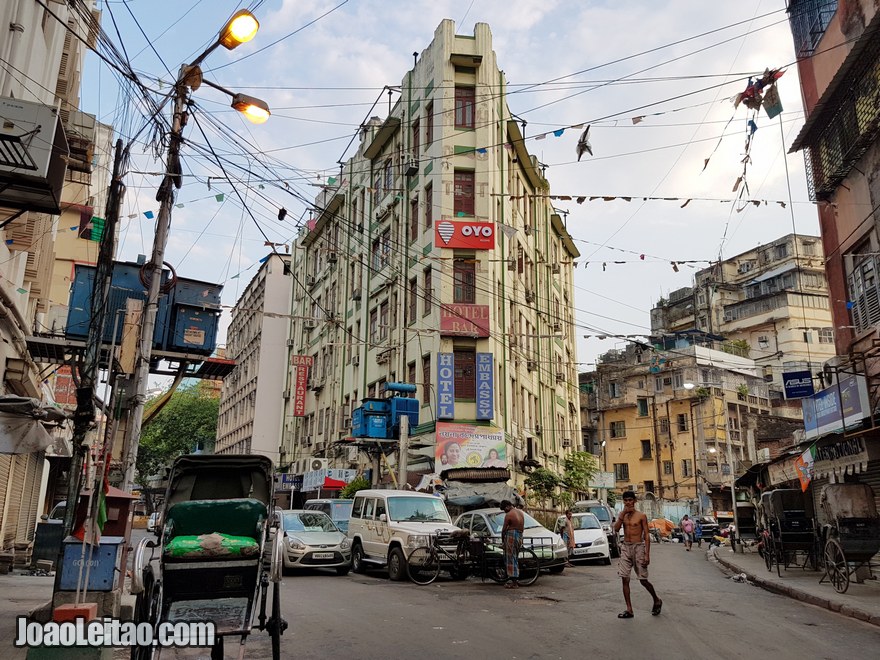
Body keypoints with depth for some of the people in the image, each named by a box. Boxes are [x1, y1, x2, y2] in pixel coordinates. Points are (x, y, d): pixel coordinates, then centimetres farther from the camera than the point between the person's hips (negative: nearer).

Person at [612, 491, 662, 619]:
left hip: (638, 547, -4)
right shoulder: (622, 515, 9)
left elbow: (646, 535, -4)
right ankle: (629, 609, 5)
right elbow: (616, 529, -7)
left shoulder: (641, 516, -2)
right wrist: (623, 513, -12)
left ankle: (657, 601, 28)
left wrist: (647, 554, -11)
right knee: (625, 579, -1)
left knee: (643, 580, 2)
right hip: (625, 547, 4)